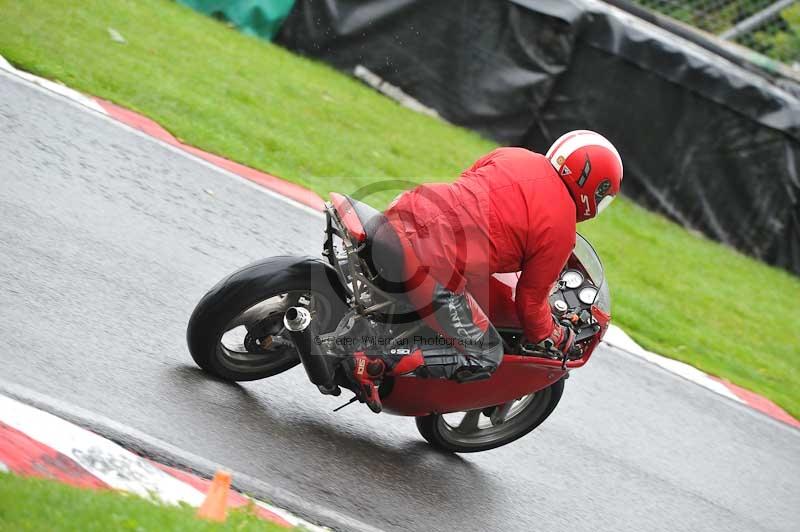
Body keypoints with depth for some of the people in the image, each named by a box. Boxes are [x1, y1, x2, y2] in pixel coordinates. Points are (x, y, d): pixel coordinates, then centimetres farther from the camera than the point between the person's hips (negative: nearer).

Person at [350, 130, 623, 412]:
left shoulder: (513, 155, 13)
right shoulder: (560, 230, -2)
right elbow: (531, 299, 5)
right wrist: (550, 337, 25)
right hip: (433, 267, -8)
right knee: (484, 358, 6)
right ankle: (375, 363, -8)